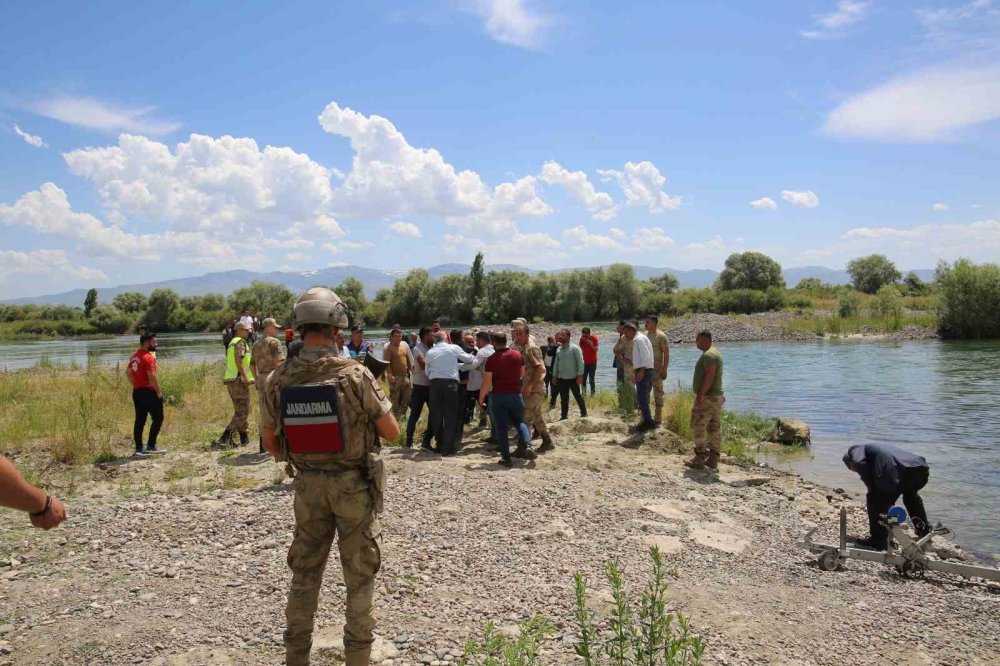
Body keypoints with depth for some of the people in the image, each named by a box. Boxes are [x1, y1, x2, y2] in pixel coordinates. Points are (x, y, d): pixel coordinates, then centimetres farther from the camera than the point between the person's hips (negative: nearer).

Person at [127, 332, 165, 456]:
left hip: (137, 392, 9)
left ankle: (139, 449, 11)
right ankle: (151, 446, 1)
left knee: (139, 420, 10)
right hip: (149, 392, -9)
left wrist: (136, 385, 20)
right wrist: (159, 391, -14)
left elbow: (128, 372, 22)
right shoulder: (148, 357, -16)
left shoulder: (134, 356, 13)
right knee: (158, 418, 1)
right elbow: (152, 377, -23)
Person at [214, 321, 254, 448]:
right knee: (242, 413, -8)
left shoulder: (233, 342, 22)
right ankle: (224, 439, -15)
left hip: (231, 380, 10)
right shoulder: (240, 342, -10)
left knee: (240, 410, 17)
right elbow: (238, 360, -23)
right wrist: (245, 377, -24)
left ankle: (244, 439, 22)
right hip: (239, 380, -10)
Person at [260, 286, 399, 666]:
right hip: (355, 485, -3)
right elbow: (392, 433, -10)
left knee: (305, 572, 18)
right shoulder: (355, 375, -18)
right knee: (359, 576, 11)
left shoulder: (280, 380, -7)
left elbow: (270, 443, 4)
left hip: (308, 485, 4)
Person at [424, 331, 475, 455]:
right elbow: (469, 359, 15)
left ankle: (440, 445, 16)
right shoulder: (454, 348, 4)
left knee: (436, 414, 10)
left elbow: (427, 372, 15)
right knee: (450, 415, 2)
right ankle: (448, 447, 0)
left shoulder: (430, 352, 11)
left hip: (435, 383, 3)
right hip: (450, 382, -3)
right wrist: (475, 356, 36)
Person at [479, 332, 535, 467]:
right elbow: (522, 373, 16)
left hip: (498, 396, -3)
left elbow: (486, 381, -11)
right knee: (519, 422, 19)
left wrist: (481, 396, 2)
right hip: (515, 394, 3)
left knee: (501, 427, 4)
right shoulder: (517, 354, 2)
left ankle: (506, 458, 3)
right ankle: (527, 445, -3)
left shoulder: (491, 359, -11)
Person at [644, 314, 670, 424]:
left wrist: (664, 369, -18)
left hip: (657, 369, -7)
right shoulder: (645, 335, 9)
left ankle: (658, 418, 7)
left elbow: (666, 353, -12)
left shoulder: (661, 336, -11)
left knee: (658, 392, 0)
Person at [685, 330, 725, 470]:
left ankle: (699, 460, -1)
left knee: (698, 427, -4)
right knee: (714, 429, 10)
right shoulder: (715, 353, 17)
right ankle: (713, 460, 14)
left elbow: (710, 375, -26)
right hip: (717, 396, 10)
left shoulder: (708, 355, -16)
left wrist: (701, 395, -27)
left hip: (707, 397, -10)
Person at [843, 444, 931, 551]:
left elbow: (860, 463, -8)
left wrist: (871, 490, 1)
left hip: (900, 470, -9)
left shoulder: (855, 450, 18)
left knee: (875, 501, 9)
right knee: (911, 495, 39)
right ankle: (924, 529, 47)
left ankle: (878, 540, 10)